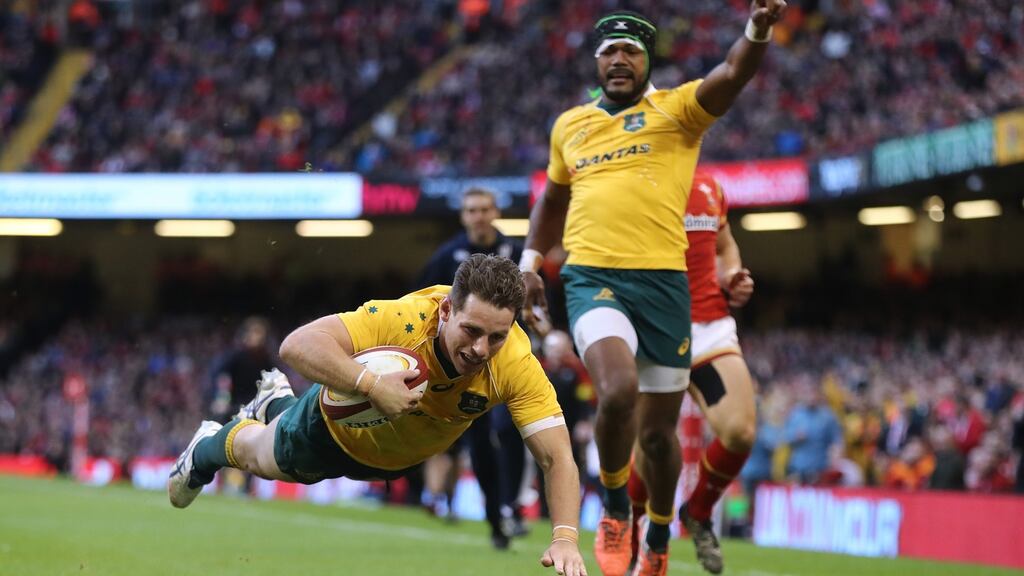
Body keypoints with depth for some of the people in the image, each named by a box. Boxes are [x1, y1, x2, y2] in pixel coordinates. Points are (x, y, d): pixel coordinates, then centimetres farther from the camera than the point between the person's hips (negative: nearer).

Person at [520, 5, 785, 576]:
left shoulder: (676, 109, 4)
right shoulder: (570, 125, 15)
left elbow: (732, 76, -15)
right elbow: (553, 198, 31)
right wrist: (530, 263, 22)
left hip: (663, 281, -1)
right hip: (592, 278, 1)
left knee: (658, 431, 7)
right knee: (618, 391, -27)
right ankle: (616, 510, -2)